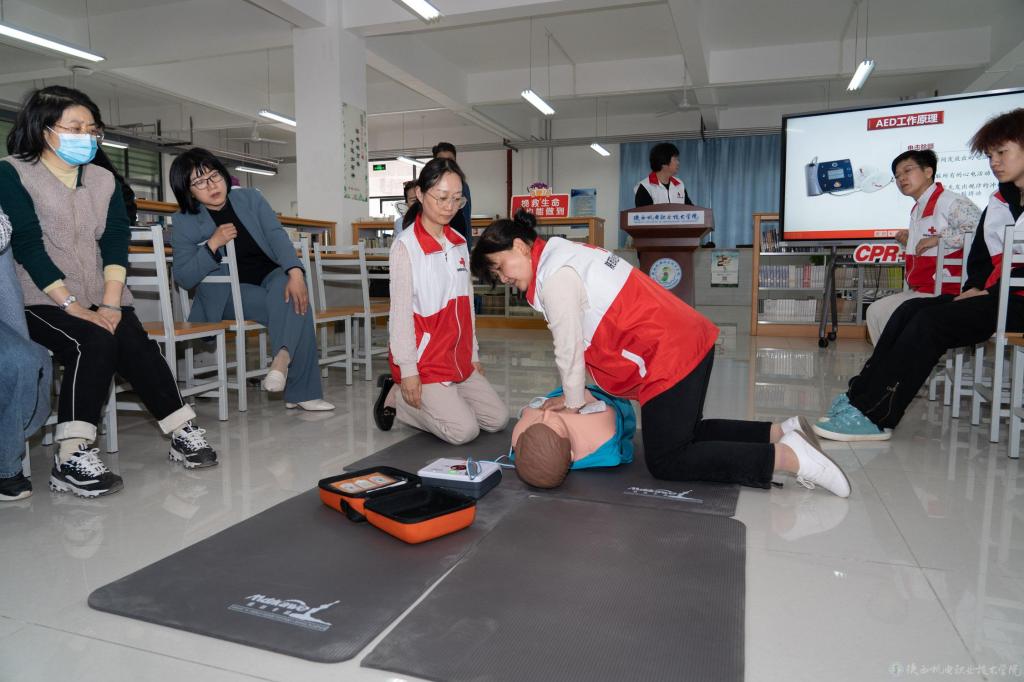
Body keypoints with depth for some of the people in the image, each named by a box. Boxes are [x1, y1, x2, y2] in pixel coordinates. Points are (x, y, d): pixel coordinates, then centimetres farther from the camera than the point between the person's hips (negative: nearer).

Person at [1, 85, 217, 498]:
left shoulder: (103, 180, 16)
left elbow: (115, 242, 4)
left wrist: (109, 304, -11)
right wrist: (74, 306, -19)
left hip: (101, 299, 4)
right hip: (40, 300, -4)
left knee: (135, 343, -24)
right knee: (94, 341, -31)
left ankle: (184, 434, -18)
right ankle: (70, 459, -29)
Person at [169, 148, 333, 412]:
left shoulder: (250, 198, 6)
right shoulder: (184, 222, 2)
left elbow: (276, 235, -9)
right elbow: (183, 278, -4)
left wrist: (295, 272, -28)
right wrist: (213, 244, -19)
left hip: (271, 275, 3)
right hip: (228, 291, -2)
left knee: (294, 296, -35)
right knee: (291, 311, -31)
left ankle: (282, 356, -46)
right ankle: (302, 392, -33)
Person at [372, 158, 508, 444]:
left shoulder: (459, 243, 8)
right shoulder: (405, 246, -12)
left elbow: (466, 303, 12)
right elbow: (400, 312, -14)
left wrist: (473, 354, 12)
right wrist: (408, 370, -15)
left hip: (458, 359, 7)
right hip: (424, 361, -7)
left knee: (498, 419, 5)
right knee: (464, 430, -13)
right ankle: (396, 396, 7)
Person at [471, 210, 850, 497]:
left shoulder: (556, 277, -15)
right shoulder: (566, 252, 15)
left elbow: (568, 347, -11)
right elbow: (589, 334, 17)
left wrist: (573, 401, 5)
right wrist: (575, 394, 18)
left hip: (669, 358, -10)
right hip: (689, 340, 10)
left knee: (666, 463, 1)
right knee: (682, 435, 23)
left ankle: (788, 457, -5)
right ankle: (782, 432, 18)